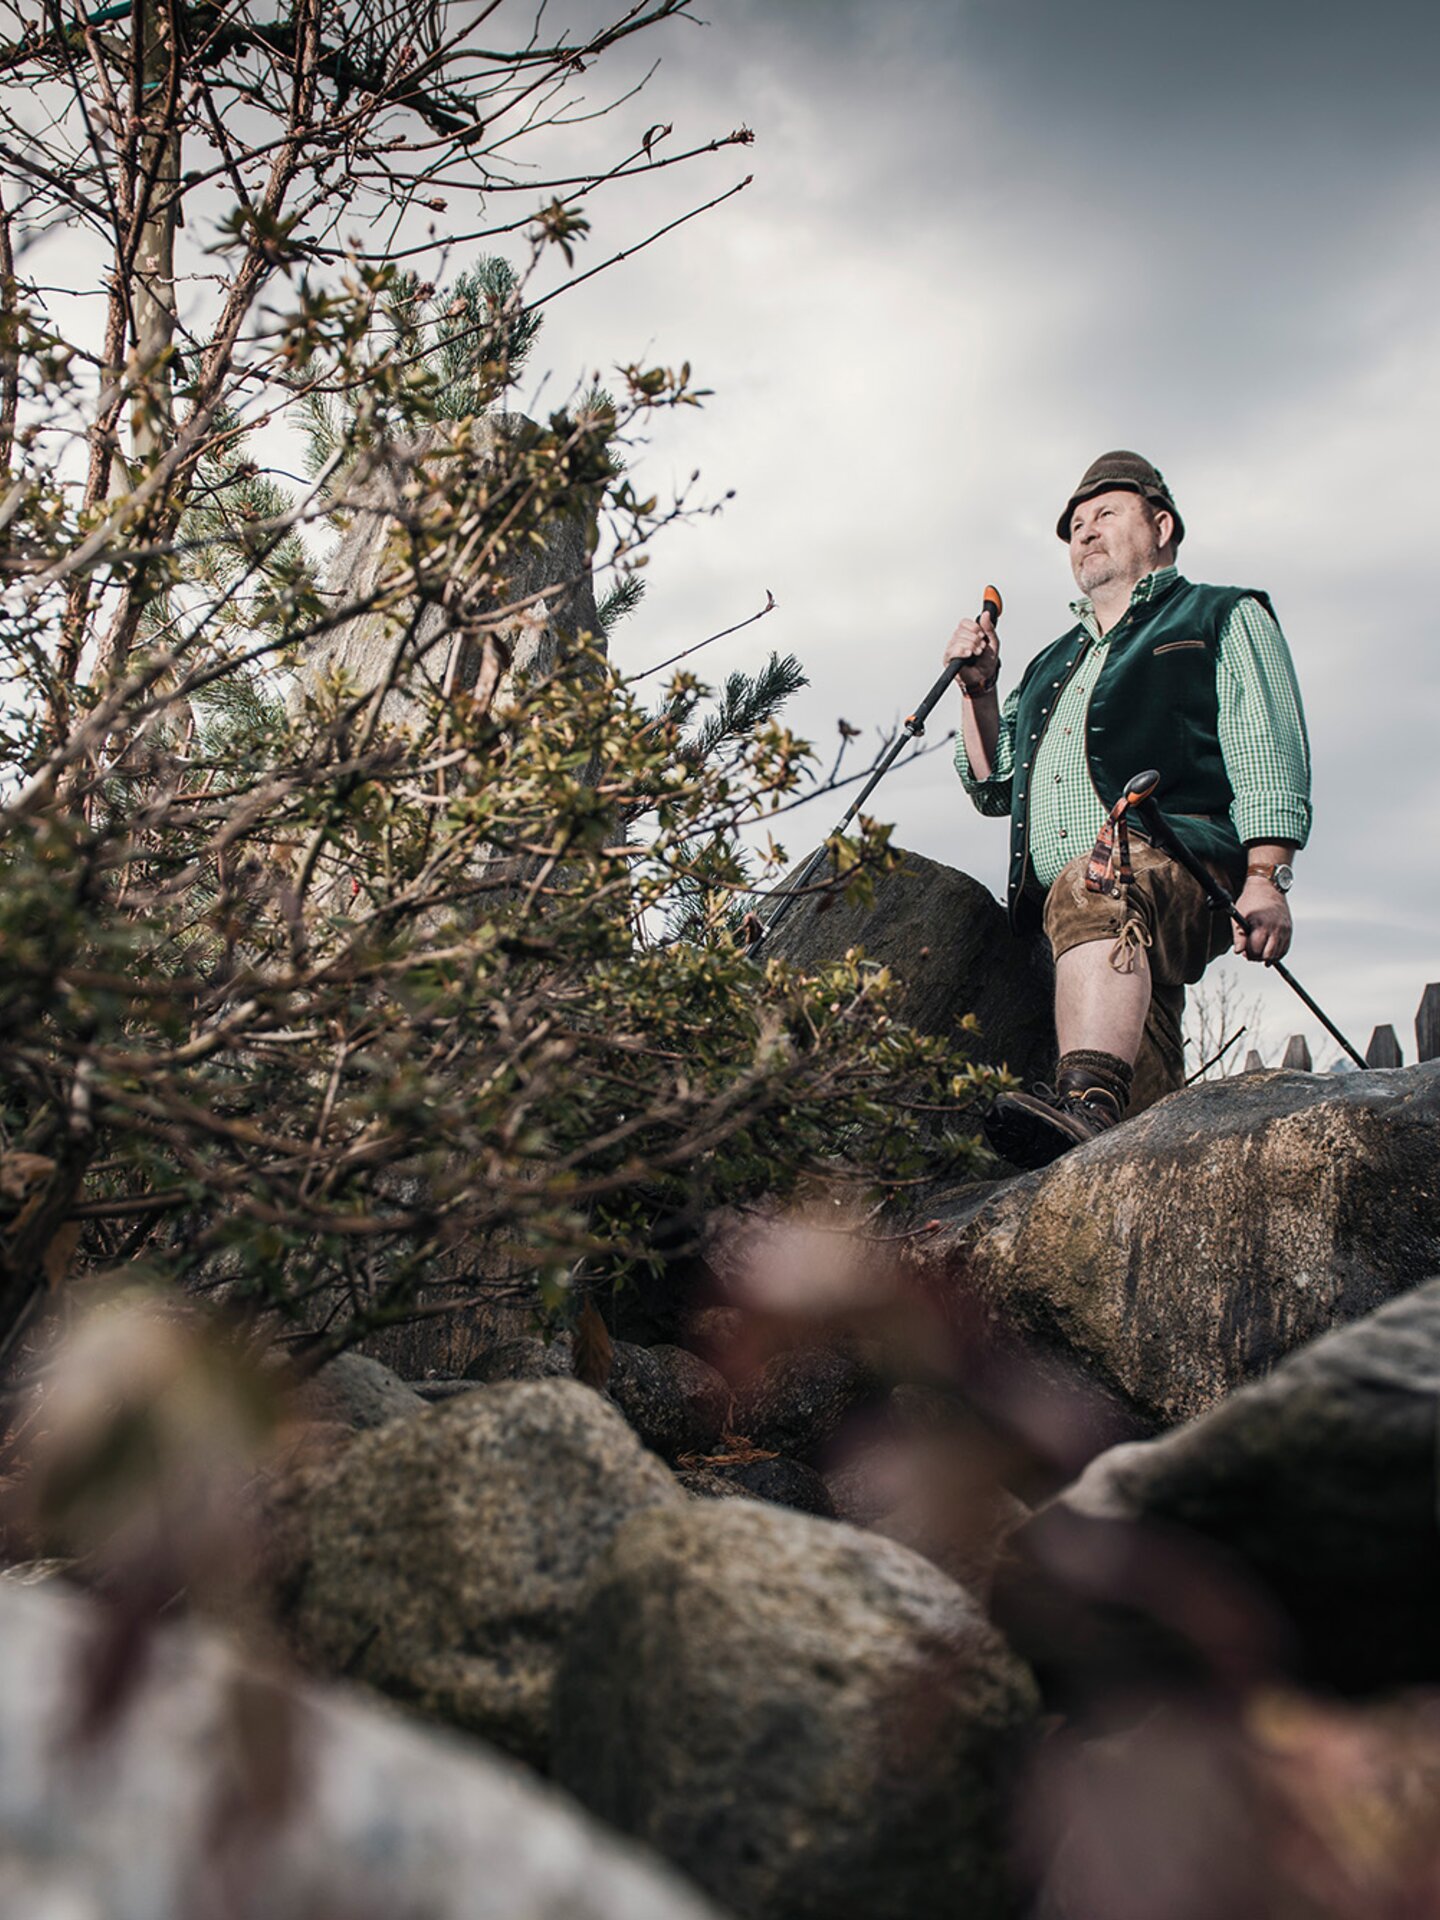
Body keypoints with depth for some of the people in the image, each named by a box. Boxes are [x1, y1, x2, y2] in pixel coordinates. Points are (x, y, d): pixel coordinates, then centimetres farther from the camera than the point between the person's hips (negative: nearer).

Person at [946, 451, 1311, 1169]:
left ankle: (1088, 1102, -56)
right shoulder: (1051, 665, 36)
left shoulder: (1225, 617, 21)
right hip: (1063, 891, 7)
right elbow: (993, 788, 33)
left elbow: (1269, 757, 5)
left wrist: (1266, 878, -10)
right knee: (1142, 1057, -13)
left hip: (1188, 857, -6)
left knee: (1094, 889, -39)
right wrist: (979, 690, 19)